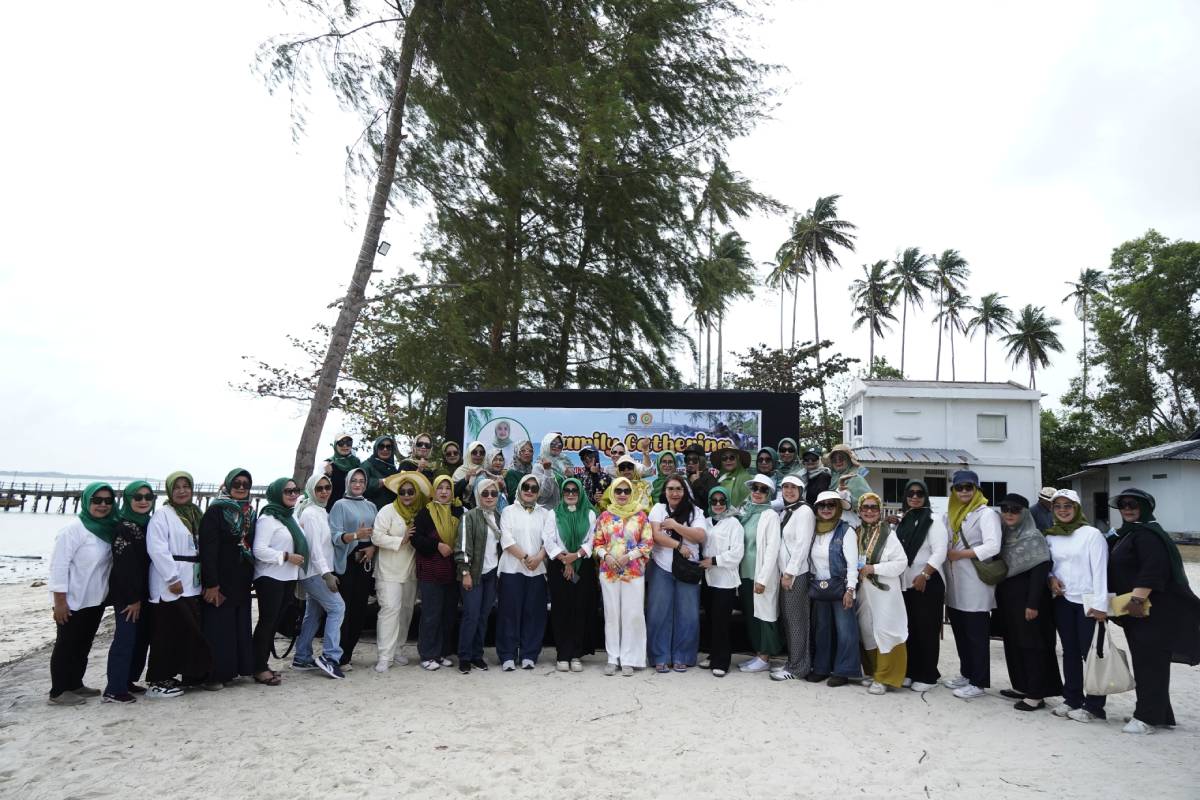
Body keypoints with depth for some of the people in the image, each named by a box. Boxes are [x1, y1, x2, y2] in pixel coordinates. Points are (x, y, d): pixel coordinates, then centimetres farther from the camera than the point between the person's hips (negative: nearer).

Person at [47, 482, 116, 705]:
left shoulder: (108, 528, 5)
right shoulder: (74, 529, -17)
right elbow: (58, 565, -18)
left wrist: (108, 592, 12)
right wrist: (59, 601, -20)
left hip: (95, 601, 7)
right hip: (73, 602, -7)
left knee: (84, 645, 15)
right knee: (66, 646, 3)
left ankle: (75, 685, 27)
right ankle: (58, 692, 12)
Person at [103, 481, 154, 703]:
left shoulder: (148, 524, 11)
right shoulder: (124, 527, -13)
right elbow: (124, 565, -18)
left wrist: (141, 596, 10)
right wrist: (133, 598, -17)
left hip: (142, 592, 8)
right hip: (126, 594, -8)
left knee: (142, 637, 12)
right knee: (125, 638, -7)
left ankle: (127, 680, 23)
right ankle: (114, 690, -1)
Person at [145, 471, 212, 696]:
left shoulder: (196, 514, 15)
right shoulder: (162, 515, -6)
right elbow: (157, 549, -15)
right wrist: (173, 579, -17)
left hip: (193, 583, 6)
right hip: (170, 585, -6)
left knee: (192, 629, 8)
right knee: (167, 633, -3)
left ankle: (193, 674, 17)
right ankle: (158, 680, 6)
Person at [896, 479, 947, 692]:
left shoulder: (933, 519, -6)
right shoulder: (903, 521, 13)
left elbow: (940, 551, -13)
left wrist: (924, 575, -19)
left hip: (927, 583, -6)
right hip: (906, 583, 6)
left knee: (927, 631, -1)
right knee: (909, 629, 10)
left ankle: (928, 677, 8)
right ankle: (912, 671, 20)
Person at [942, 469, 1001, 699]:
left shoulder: (986, 513, -9)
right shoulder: (950, 514, 12)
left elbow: (992, 547, -20)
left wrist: (959, 555, -15)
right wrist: (946, 555, 0)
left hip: (975, 583, -7)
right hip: (955, 583, 7)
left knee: (976, 634, -1)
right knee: (960, 631, 14)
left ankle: (978, 683, 7)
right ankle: (966, 674, 27)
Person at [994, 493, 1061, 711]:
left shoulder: (1033, 537, -11)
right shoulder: (1003, 535, 10)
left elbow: (1040, 572, -16)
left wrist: (1032, 603, -20)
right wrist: (999, 598, 10)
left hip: (1026, 597, -7)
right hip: (1007, 597, 7)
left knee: (1031, 644, -3)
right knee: (1013, 643, 13)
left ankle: (1036, 695, 2)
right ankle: (1021, 686, 23)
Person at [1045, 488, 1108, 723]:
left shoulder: (1092, 534, -7)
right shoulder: (1050, 536, 9)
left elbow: (1100, 570, -11)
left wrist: (1100, 604, -15)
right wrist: (1051, 578, -3)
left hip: (1087, 602, -5)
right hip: (1063, 600, 5)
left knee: (1090, 652, -3)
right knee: (1069, 651, 11)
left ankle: (1093, 706, 6)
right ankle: (1071, 698, 21)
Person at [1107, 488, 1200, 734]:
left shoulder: (1148, 534, -14)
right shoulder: (1127, 534, 17)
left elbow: (1153, 568, -26)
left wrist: (1137, 598, -29)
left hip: (1151, 611, -10)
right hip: (1135, 611, 10)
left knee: (1149, 662, -6)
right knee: (1145, 662, 14)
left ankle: (1147, 717, -1)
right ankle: (1161, 714, 23)